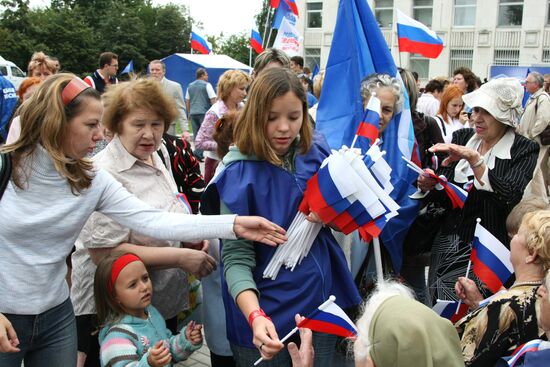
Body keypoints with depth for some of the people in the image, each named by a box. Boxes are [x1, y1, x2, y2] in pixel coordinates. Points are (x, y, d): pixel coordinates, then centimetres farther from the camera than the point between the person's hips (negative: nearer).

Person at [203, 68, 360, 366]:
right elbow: (236, 257, -20)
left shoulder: (317, 154, -2)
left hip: (323, 305, 4)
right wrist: (255, 316, -35)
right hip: (269, 318, -4)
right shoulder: (240, 173, -15)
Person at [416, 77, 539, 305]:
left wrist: (474, 159, -27)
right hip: (448, 243, 5)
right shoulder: (462, 138, 7)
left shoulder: (524, 150, -6)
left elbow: (509, 198, -23)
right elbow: (442, 196, 9)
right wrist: (428, 186, -12)